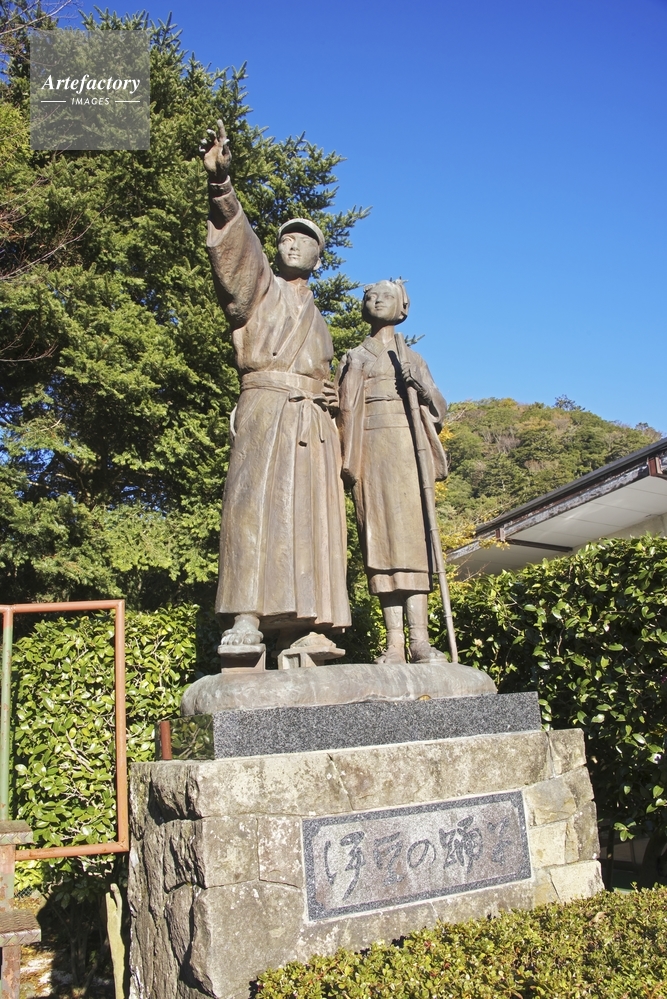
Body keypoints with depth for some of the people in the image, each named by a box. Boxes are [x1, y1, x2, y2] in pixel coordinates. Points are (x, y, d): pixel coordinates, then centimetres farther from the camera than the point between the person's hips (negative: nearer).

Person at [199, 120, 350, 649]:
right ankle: (246, 619, -29)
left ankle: (303, 629, -6)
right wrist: (221, 183, -20)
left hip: (313, 422, 6)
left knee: (310, 517, -4)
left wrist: (331, 398, 9)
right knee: (255, 500, -22)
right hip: (266, 408, -5)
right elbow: (236, 246, -4)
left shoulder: (318, 321, 32)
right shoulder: (260, 286, 16)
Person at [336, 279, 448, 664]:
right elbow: (345, 412, 10)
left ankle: (420, 640, -16)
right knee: (380, 538, -9)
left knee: (412, 536, -11)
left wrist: (423, 386, -10)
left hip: (406, 449, 0)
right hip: (370, 451, 0)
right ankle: (395, 642, -12)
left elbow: (439, 408, 12)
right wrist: (349, 460, -4)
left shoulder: (413, 358, 22)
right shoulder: (355, 359, 20)